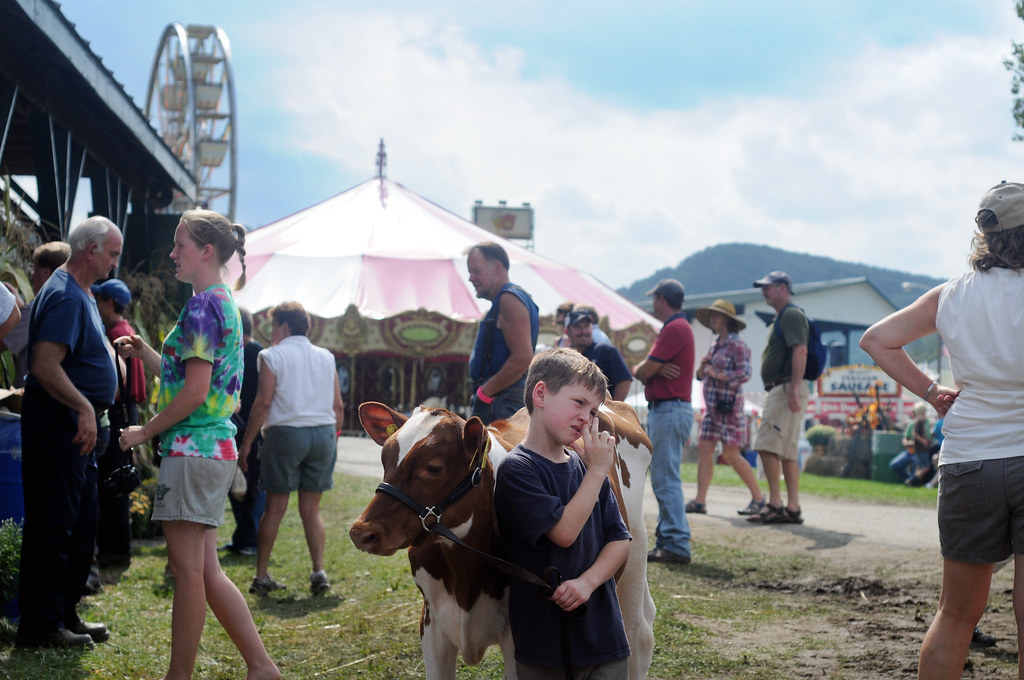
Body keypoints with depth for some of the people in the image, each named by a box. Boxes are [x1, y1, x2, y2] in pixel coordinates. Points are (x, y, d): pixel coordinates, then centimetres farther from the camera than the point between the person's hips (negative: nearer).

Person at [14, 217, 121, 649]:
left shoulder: (81, 295, 18)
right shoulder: (65, 296, -16)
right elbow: (45, 366, -25)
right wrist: (85, 408, -28)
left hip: (79, 424, 11)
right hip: (58, 423, -11)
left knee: (80, 526, 15)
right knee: (53, 526, -5)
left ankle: (65, 614, 23)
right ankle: (41, 626, 1)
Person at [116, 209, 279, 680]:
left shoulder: (201, 306, -12)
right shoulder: (225, 303, 18)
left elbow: (194, 392, -18)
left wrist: (145, 431, -8)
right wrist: (146, 354, 11)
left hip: (192, 448, -10)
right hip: (216, 447, 10)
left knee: (189, 570, -3)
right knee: (207, 572, 11)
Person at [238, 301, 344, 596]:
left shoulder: (272, 356, -1)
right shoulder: (326, 357, 12)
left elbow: (263, 402, -8)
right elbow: (338, 406, 10)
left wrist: (247, 441, -2)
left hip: (286, 432, -4)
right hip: (324, 433, 4)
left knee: (275, 508, 3)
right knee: (311, 509, 9)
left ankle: (262, 576, 7)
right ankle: (319, 571, -3)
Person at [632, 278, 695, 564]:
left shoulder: (675, 328, -13)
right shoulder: (673, 328, 21)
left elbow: (643, 371, -17)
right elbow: (646, 372, 14)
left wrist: (638, 369, 6)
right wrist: (656, 370, -8)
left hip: (670, 410, -11)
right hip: (662, 409, 11)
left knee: (666, 480, -10)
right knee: (663, 479, 13)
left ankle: (677, 546, -10)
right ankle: (667, 540, 17)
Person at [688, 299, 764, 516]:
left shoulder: (737, 345, -8)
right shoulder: (715, 345, 17)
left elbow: (744, 374, -18)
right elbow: (701, 376, 21)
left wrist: (716, 374, -15)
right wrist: (703, 365, 0)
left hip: (728, 404, -8)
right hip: (712, 406, 8)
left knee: (731, 455, -7)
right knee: (704, 449, 1)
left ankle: (758, 497, 5)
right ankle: (700, 500, 1)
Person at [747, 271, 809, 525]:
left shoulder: (792, 315, -9)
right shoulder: (781, 317, 23)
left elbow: (800, 351, -22)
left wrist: (794, 389, -29)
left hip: (786, 388, -11)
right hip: (779, 390, 11)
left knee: (767, 445, -13)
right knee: (787, 451, 9)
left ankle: (775, 504, -12)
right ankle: (793, 508, 9)